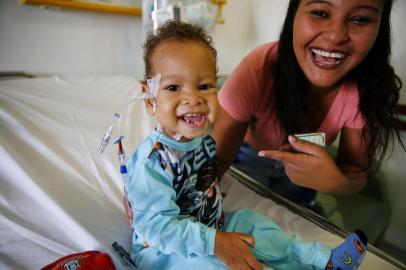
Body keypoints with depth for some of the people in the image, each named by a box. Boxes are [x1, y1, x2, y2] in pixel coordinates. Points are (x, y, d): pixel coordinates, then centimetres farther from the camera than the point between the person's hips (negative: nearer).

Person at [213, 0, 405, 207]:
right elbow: (216, 160, -33)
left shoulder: (368, 87, -27)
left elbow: (358, 173, -22)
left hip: (308, 163, 3)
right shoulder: (258, 69, -35)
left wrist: (335, 181, -44)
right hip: (251, 155, -2)